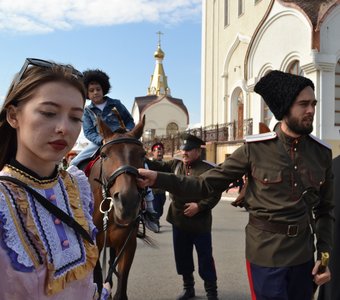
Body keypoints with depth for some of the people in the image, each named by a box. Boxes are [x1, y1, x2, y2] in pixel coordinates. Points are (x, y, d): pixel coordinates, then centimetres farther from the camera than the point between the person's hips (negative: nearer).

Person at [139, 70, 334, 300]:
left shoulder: (322, 153, 0)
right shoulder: (255, 149, -11)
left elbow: (325, 209, 8)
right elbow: (207, 185, -10)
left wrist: (325, 254, 0)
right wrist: (158, 179, -20)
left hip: (304, 256, 4)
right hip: (265, 255, -4)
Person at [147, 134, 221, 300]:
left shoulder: (208, 169, -8)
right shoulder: (175, 165, 7)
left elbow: (215, 194, -10)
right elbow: (158, 166, -4)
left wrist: (200, 206, -20)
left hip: (200, 223, -5)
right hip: (179, 221, 5)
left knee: (205, 258, 6)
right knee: (182, 257, 15)